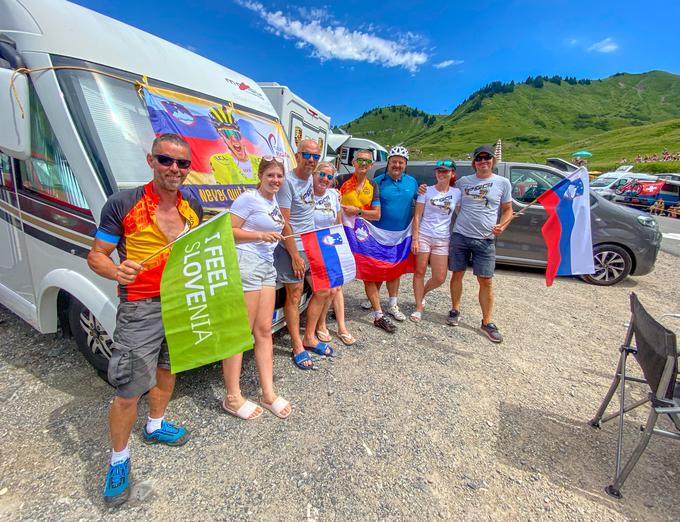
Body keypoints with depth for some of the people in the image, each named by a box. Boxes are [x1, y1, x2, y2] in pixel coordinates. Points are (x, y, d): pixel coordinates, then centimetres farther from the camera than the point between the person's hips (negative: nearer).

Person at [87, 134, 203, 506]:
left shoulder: (193, 207, 4)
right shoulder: (122, 204, -11)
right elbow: (96, 256, -7)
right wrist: (116, 271, -28)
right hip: (140, 307, -5)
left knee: (167, 368, 22)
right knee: (128, 390, 1)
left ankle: (155, 425, 48)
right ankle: (118, 460, 28)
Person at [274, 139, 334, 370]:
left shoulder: (310, 179, 10)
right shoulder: (288, 182, -14)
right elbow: (284, 223, -18)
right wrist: (295, 256, -17)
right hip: (293, 248, -8)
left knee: (323, 290, 11)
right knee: (294, 297, 1)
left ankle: (310, 338, 26)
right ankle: (298, 347, 16)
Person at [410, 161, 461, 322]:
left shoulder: (457, 193, 5)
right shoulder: (427, 191, 0)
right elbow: (417, 216, -2)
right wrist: (415, 239, -9)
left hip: (442, 240, 2)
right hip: (423, 236, -2)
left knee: (439, 278, 3)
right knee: (420, 272, 4)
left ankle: (422, 293, 34)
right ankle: (419, 307, 18)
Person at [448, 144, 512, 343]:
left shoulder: (502, 183, 5)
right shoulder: (463, 181, 7)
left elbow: (508, 209, 10)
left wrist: (502, 225, -10)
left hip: (485, 240, -1)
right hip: (460, 235, 1)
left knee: (485, 282, 0)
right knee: (457, 274, 8)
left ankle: (487, 322, 12)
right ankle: (455, 310, 26)